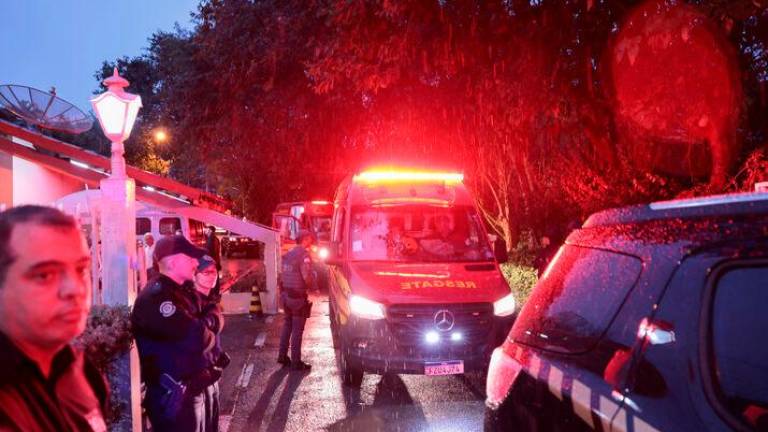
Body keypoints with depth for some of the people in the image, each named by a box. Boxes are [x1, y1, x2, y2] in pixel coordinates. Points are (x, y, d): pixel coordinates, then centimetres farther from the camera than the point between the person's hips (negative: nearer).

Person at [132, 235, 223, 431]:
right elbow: (198, 338, -28)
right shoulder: (156, 297, -22)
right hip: (176, 395, -10)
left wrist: (210, 320, -15)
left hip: (198, 387, 10)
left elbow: (215, 323, 8)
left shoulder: (182, 291, 11)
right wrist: (213, 316, -8)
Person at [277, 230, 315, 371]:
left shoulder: (288, 254, 9)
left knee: (287, 325, 21)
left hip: (286, 294, 8)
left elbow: (283, 274, 12)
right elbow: (307, 277, -24)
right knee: (297, 329, 1)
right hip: (298, 296, -8)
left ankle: (282, 356, 27)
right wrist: (313, 278, -4)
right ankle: (296, 362, 8)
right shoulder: (304, 254, -18)